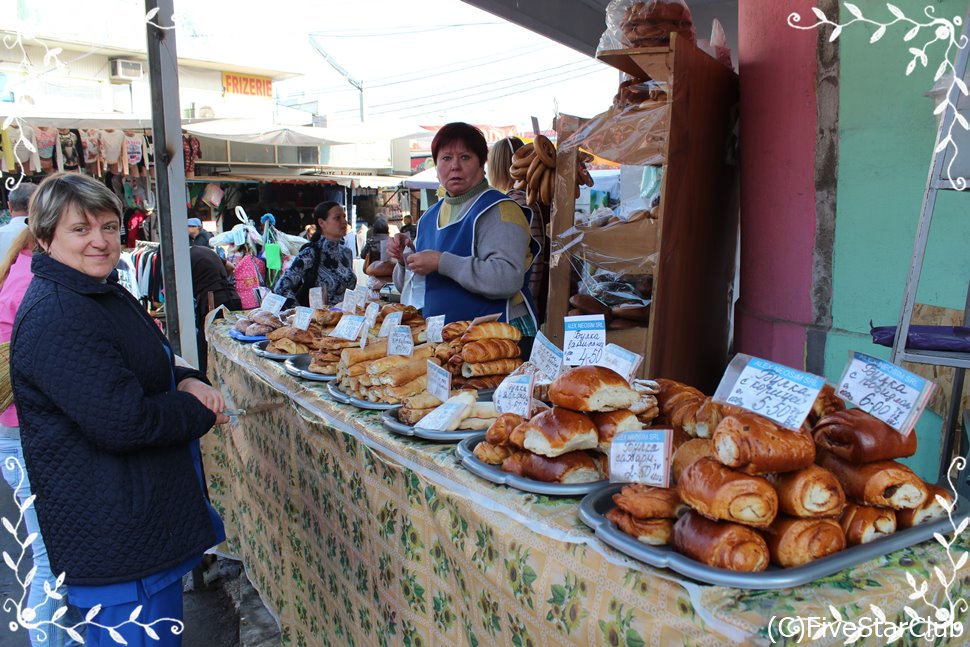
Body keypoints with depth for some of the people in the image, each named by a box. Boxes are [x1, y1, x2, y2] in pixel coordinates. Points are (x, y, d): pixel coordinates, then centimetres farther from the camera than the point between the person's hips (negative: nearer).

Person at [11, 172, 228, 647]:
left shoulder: (104, 293, 10)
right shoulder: (55, 318, -23)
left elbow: (148, 371, 20)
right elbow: (124, 422, -28)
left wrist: (185, 381, -2)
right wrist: (202, 412, -12)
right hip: (111, 532, -10)